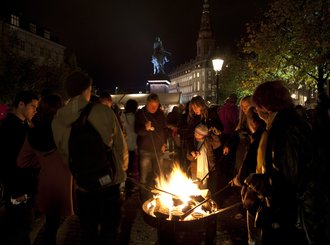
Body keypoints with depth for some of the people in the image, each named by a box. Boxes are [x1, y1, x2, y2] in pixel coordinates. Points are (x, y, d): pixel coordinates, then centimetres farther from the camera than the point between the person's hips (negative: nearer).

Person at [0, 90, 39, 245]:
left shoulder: (23, 126, 11)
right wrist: (15, 191, -19)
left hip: (26, 188, 8)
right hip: (18, 191, -8)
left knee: (24, 227, 18)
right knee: (16, 232, 4)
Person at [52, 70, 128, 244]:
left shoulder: (57, 120, -9)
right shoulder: (104, 112, -16)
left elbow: (63, 152, 4)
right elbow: (121, 146, -9)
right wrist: (121, 169, 10)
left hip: (83, 185, 2)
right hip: (110, 181, -2)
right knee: (110, 229, 18)